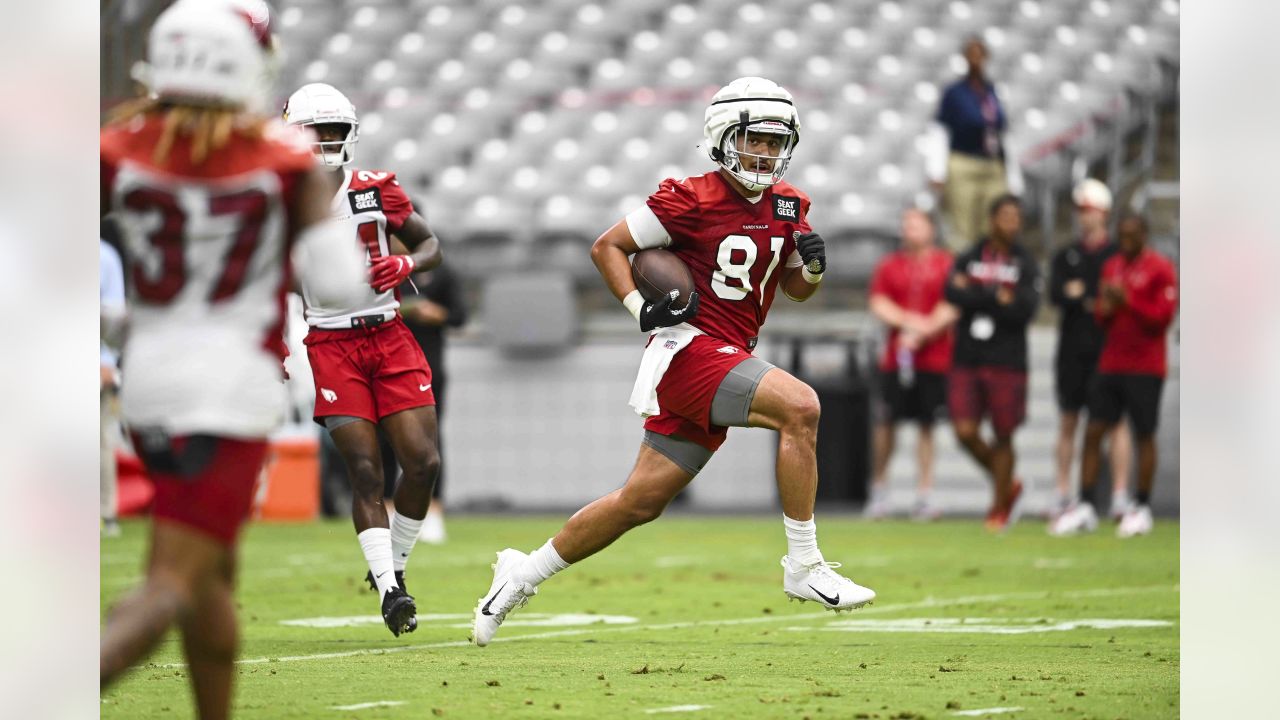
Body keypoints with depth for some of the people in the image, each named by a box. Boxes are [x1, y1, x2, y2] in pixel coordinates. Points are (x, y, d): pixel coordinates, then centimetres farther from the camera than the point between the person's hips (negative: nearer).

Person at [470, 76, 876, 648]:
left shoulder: (785, 205, 11)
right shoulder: (692, 200, -10)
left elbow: (796, 288, 23)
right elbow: (608, 246, -2)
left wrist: (813, 263, 0)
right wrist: (641, 308, -15)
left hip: (729, 360, 8)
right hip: (690, 349, -8)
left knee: (640, 502, 10)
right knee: (800, 407, -26)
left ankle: (523, 574, 26)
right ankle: (804, 566, -20)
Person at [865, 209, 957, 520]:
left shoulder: (946, 264, 4)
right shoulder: (889, 266, 10)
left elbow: (952, 308, -5)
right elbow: (879, 304, 2)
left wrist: (922, 333, -15)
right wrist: (907, 321, -14)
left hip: (934, 358, -1)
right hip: (895, 357, 1)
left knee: (926, 424, 0)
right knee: (886, 421, -1)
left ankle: (924, 495, 4)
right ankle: (879, 490, 12)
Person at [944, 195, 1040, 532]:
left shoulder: (1026, 266, 1)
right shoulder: (968, 260, 7)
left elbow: (1024, 311, -13)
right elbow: (953, 293, -11)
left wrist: (975, 294, -11)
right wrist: (998, 298, -14)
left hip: (1006, 364, -2)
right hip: (967, 362, 2)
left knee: (1003, 437, 3)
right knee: (966, 432, -6)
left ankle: (999, 508, 16)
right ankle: (1006, 484, 19)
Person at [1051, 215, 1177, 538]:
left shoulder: (1160, 269, -6)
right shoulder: (1112, 266, 13)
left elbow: (1163, 317, -12)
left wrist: (1128, 301, -19)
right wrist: (1104, 308, -4)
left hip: (1145, 368, -6)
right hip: (1110, 363, 6)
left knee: (1143, 436, 1)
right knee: (1093, 432, 0)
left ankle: (1142, 509, 9)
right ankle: (1085, 507, 1)